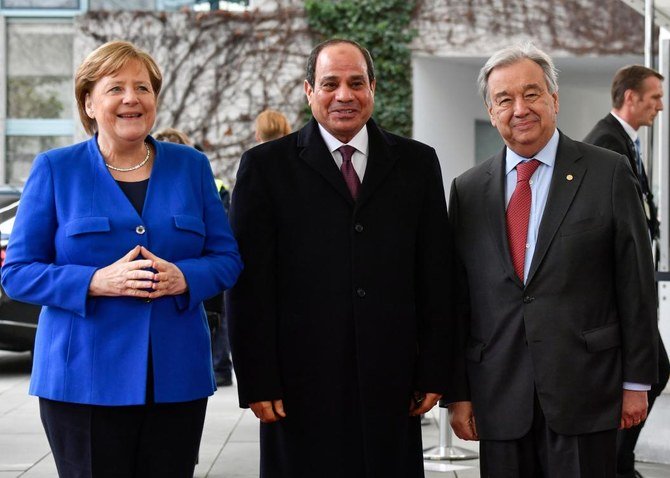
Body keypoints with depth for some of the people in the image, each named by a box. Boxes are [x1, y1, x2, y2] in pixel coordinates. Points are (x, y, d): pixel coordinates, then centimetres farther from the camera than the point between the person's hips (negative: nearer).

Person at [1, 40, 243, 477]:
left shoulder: (191, 166, 10)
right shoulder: (55, 170, 2)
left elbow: (227, 259, 9)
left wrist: (183, 277, -13)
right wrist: (98, 281, -17)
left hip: (177, 378, 3)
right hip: (84, 380, -2)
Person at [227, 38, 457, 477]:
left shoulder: (417, 164, 9)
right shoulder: (266, 166, 2)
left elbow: (436, 276, 8)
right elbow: (249, 284, -1)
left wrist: (434, 374, 4)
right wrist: (258, 382, -6)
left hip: (391, 387, 2)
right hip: (302, 388, -2)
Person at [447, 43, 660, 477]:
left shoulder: (609, 174, 0)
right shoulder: (469, 190, 8)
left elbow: (637, 284, 0)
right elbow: (458, 298, 9)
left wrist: (636, 382, -1)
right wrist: (458, 393, 5)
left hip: (584, 390, -2)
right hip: (499, 399, 3)